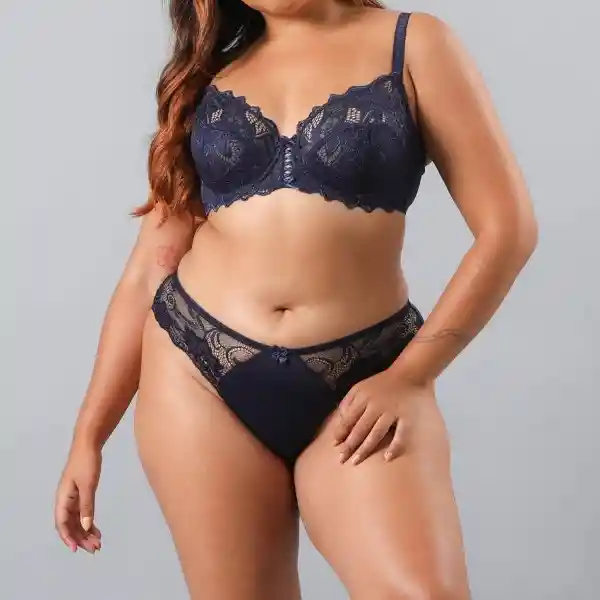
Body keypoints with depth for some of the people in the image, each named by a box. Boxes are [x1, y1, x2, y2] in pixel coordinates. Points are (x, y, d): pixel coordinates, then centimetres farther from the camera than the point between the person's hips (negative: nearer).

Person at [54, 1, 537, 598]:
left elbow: (507, 227, -1)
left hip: (359, 387, -2)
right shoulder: (209, 72, 12)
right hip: (200, 375, 3)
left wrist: (410, 375, -8)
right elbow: (149, 269, 12)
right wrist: (88, 435, 11)